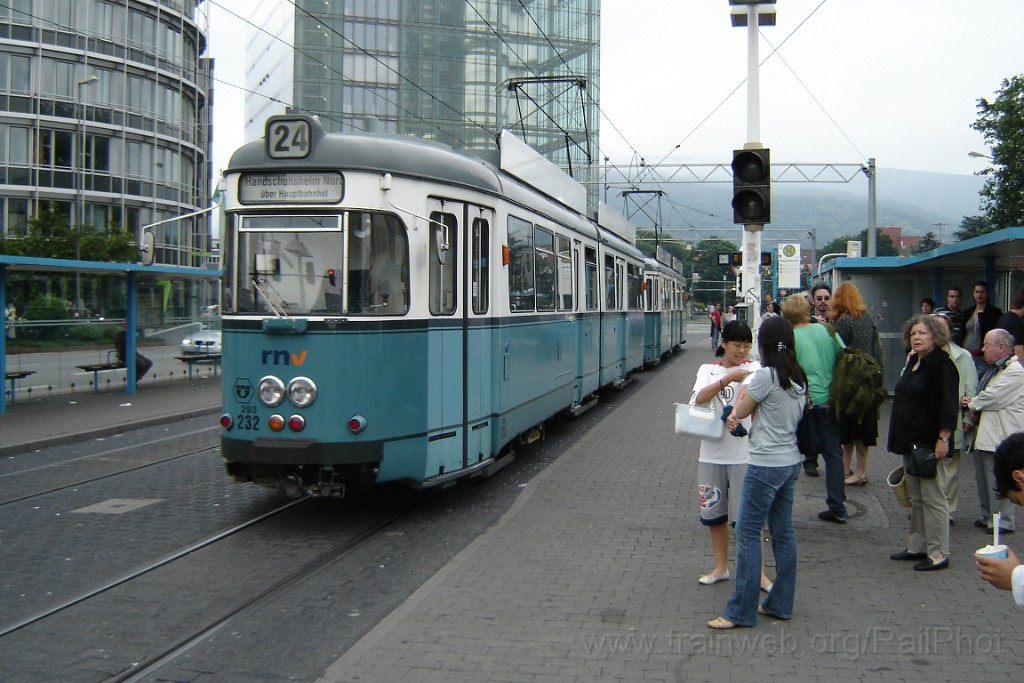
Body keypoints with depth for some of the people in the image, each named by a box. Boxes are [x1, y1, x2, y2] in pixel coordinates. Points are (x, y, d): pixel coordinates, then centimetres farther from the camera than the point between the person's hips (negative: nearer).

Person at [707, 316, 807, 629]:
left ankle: (741, 611, 0)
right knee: (783, 531, 13)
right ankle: (780, 603, 21)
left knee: (747, 533, -3)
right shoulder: (799, 378, 9)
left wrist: (743, 389, 12)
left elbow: (741, 411, -4)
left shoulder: (765, 376, -16)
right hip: (791, 461, 9)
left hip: (766, 465, -9)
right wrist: (740, 415, 4)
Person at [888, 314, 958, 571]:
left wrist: (942, 439, -22)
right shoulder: (913, 361, 13)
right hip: (910, 441, 9)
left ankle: (938, 554, 4)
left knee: (932, 497, -4)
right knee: (915, 497, 15)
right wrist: (900, 439, 21)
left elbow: (948, 407, -18)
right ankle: (917, 546, 25)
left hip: (929, 442, -9)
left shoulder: (942, 364, -14)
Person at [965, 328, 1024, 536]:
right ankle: (988, 516, 25)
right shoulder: (994, 369, 18)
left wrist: (971, 404, -4)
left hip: (1000, 436, -10)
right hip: (984, 433, 10)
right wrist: (974, 411, 1)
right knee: (983, 476, 15)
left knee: (998, 478, -6)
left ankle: (1003, 521, 1)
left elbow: (992, 397, -21)